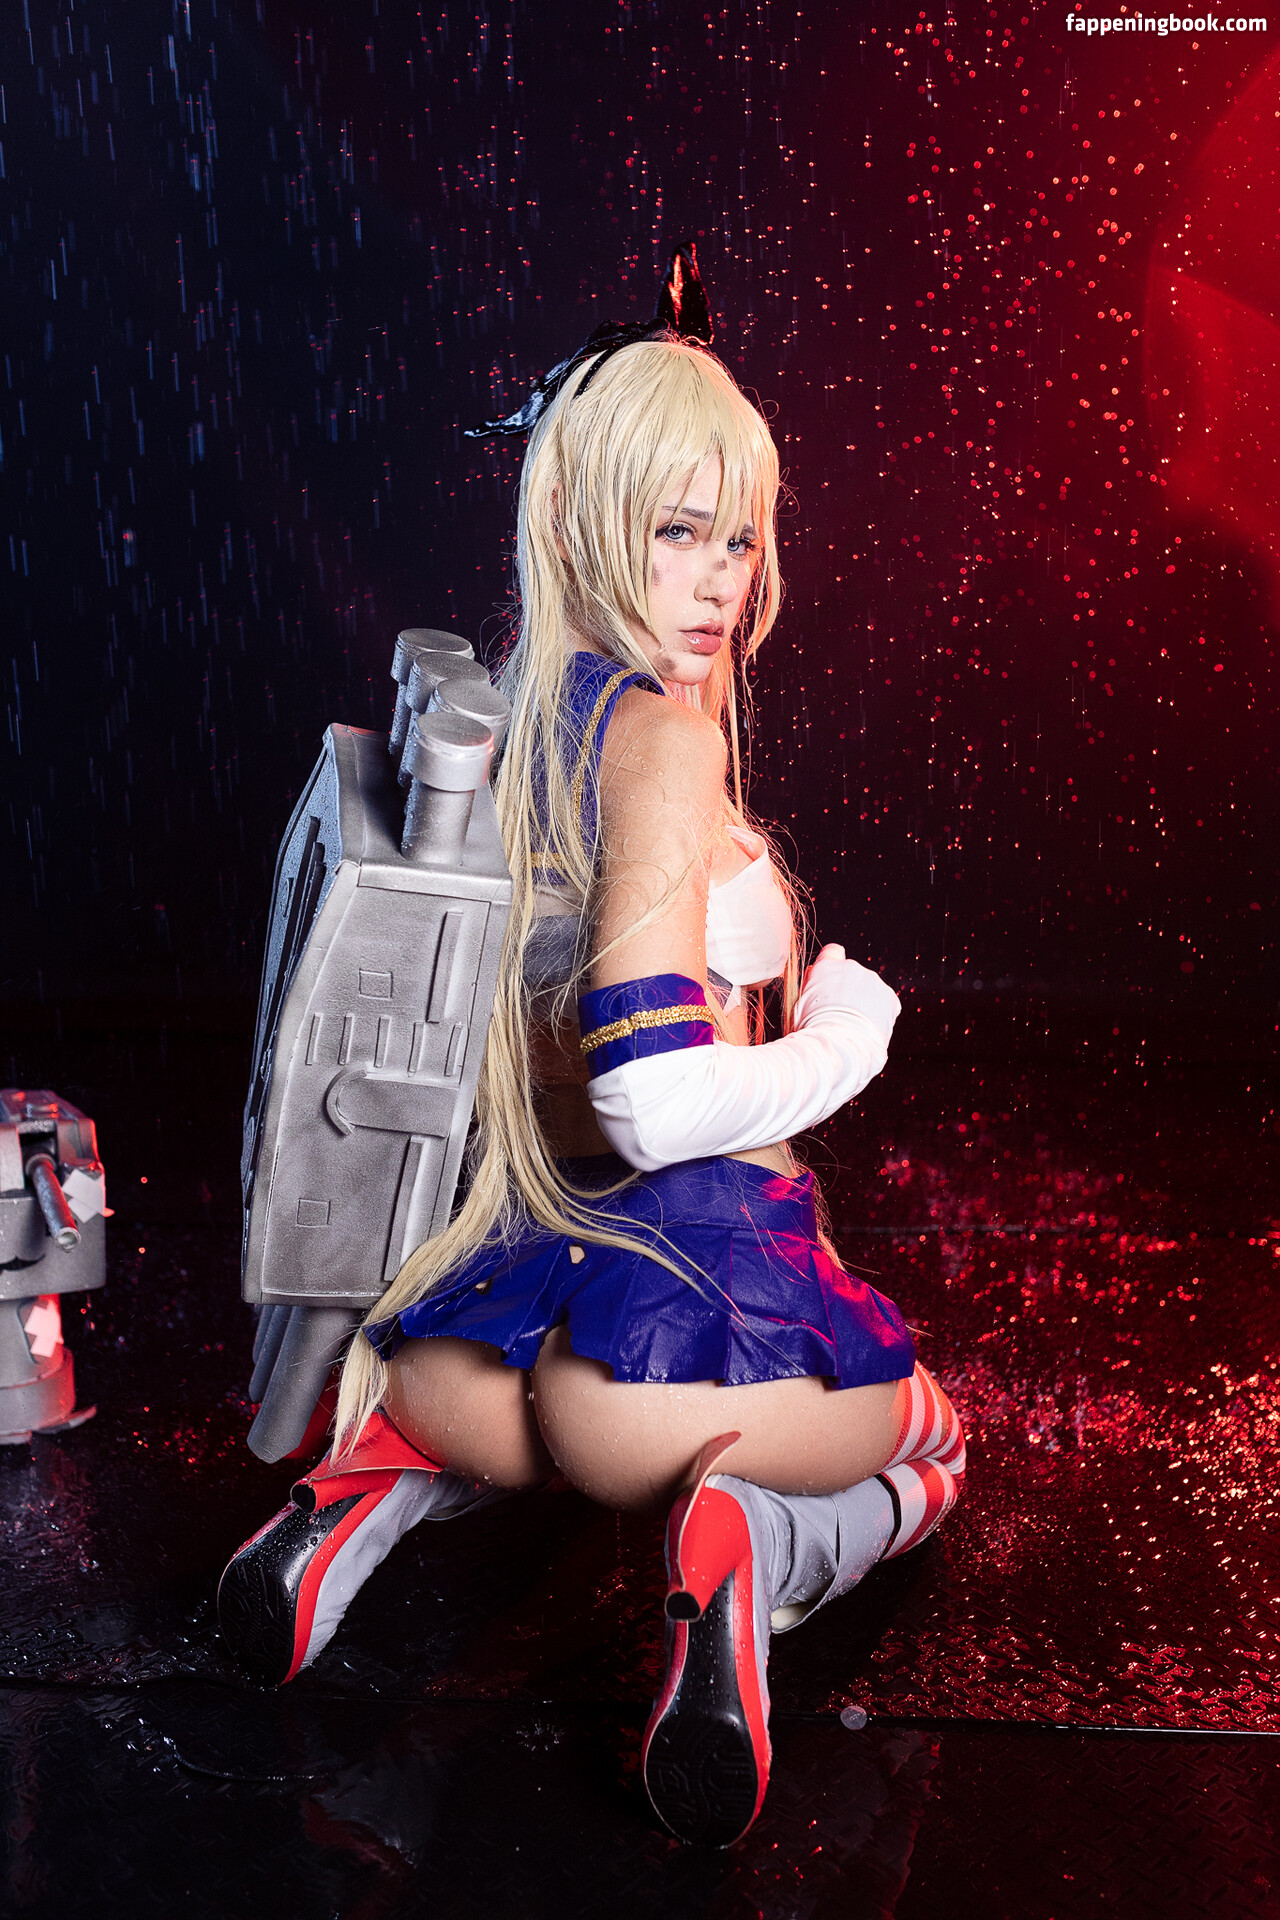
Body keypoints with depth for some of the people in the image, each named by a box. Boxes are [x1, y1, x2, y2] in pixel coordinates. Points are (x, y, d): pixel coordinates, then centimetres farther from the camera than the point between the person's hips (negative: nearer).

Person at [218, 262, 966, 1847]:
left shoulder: (522, 712, 10)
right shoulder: (663, 736, -17)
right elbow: (660, 1104, -24)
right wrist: (854, 1025, -6)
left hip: (520, 1266, 7)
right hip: (688, 1256, -7)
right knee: (920, 1436, 28)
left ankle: (400, 1464, 9)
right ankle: (753, 1553, -8)